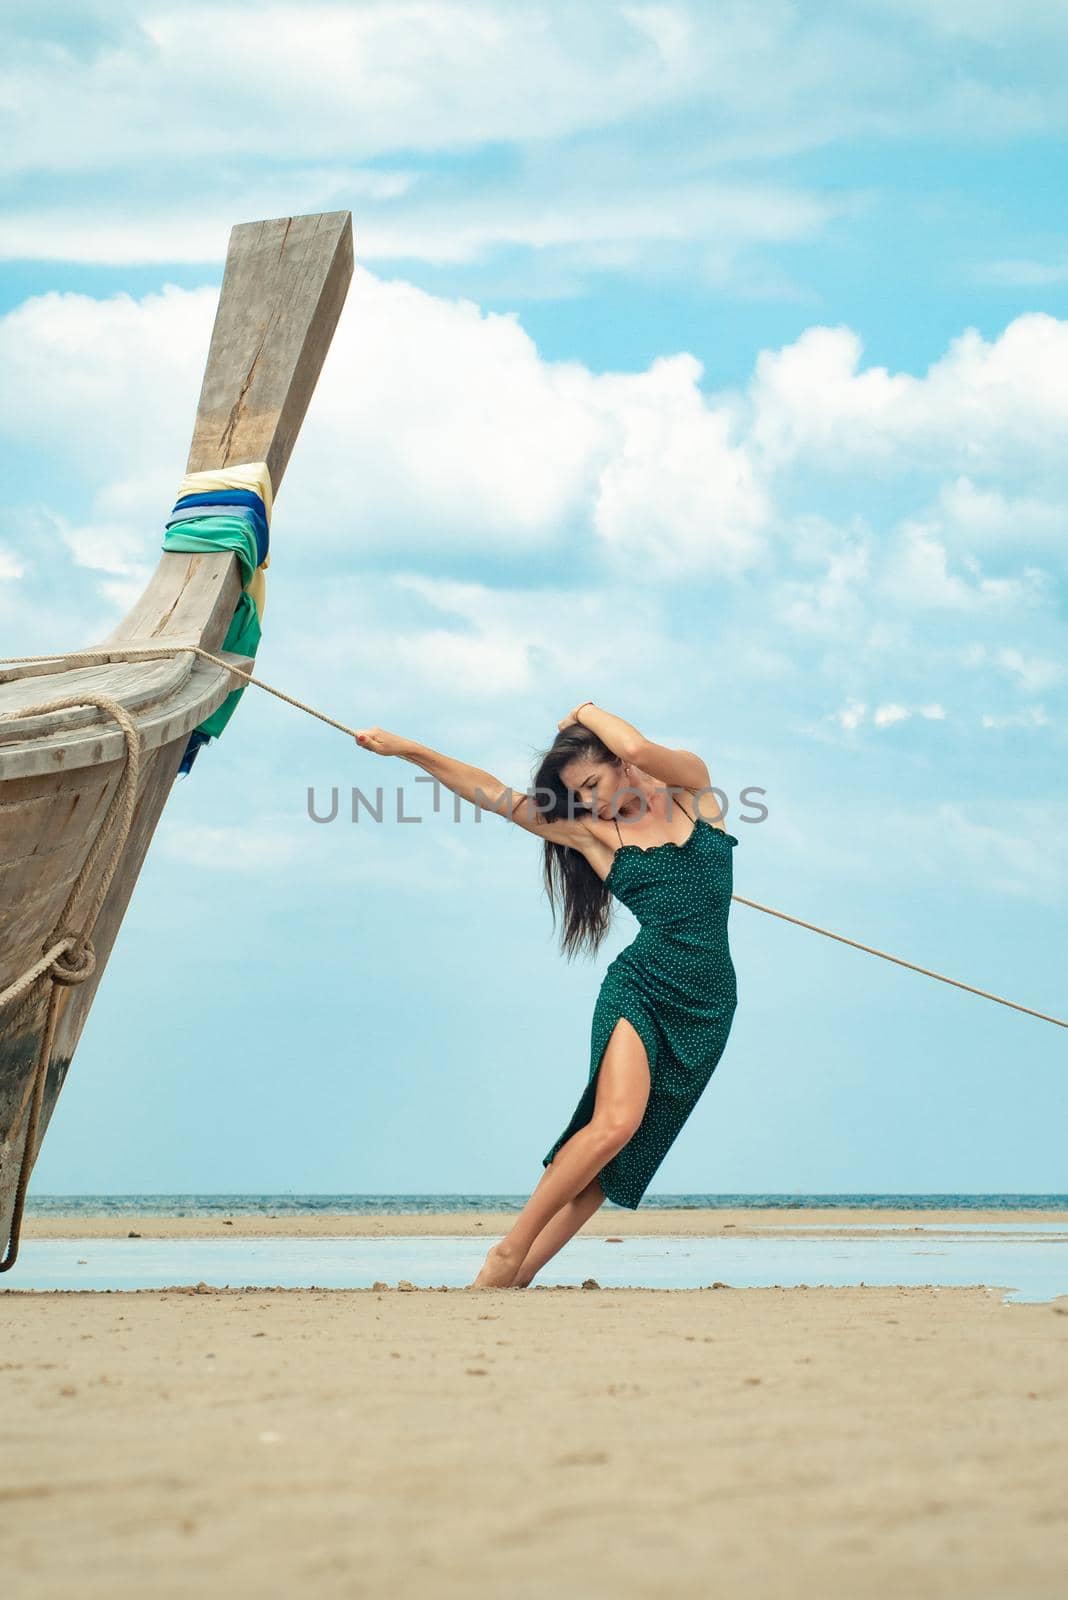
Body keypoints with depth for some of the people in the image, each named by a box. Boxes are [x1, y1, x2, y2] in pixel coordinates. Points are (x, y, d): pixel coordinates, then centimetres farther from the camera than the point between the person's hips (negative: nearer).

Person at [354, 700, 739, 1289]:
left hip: (707, 1006, 1)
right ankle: (508, 1251, -14)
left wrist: (586, 712, 3)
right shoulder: (591, 832, 7)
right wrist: (405, 748, 4)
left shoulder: (693, 786, 6)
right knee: (614, 1123, -23)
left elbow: (639, 750, -14)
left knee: (623, 1157, -5)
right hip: (639, 989, -1)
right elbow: (493, 794, 6)